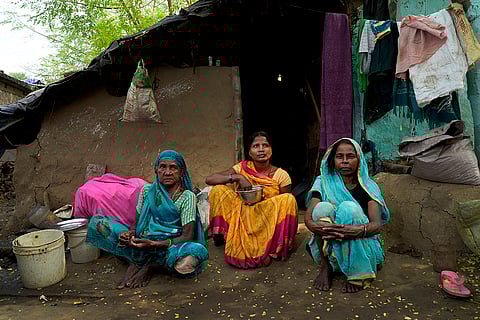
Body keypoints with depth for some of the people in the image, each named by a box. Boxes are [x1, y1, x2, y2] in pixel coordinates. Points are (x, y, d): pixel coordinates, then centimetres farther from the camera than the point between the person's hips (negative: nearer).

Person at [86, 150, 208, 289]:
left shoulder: (187, 197, -10)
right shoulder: (147, 190, 4)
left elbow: (187, 236, -15)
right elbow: (137, 222, 8)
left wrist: (153, 244, -25)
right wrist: (129, 234, -17)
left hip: (168, 246, -3)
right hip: (142, 242, 4)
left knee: (188, 261, -40)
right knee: (97, 222, -6)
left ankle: (152, 265, -8)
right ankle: (136, 261, -9)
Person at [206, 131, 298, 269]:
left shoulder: (281, 175, -4)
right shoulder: (242, 168, -1)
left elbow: (285, 207, -1)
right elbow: (209, 179, -9)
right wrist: (237, 177, -22)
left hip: (269, 224, 0)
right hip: (243, 220, 1)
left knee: (288, 199, -26)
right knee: (219, 190, -15)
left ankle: (271, 249, -19)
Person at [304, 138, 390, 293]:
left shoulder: (368, 186, -1)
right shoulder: (323, 182, 1)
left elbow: (377, 224, -15)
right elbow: (308, 217, -11)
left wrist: (357, 230, -38)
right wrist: (316, 227, -36)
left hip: (360, 244, -1)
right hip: (327, 246, 1)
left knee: (349, 208, -27)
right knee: (323, 207, -25)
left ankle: (356, 273, -18)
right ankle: (325, 267, -16)